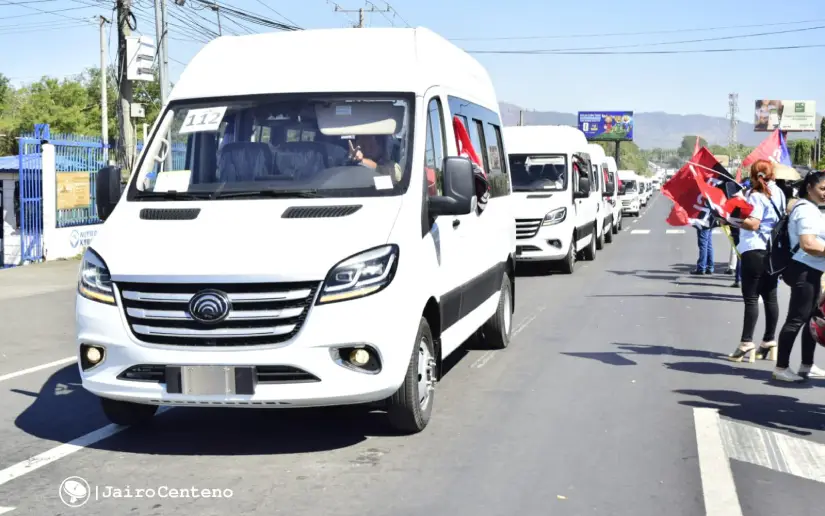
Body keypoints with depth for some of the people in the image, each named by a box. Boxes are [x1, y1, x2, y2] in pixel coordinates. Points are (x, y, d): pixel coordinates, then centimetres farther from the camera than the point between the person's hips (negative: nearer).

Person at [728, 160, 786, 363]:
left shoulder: (756, 196, -13)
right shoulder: (778, 193, 10)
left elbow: (753, 224, -21)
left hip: (754, 251, -8)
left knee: (751, 298, -7)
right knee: (770, 296, 11)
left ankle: (746, 343, -8)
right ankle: (769, 340, 17)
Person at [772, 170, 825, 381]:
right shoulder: (806, 209, -16)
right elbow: (808, 244, -26)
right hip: (804, 270, -11)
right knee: (797, 319, -8)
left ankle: (807, 365, 22)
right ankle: (781, 367, -4)